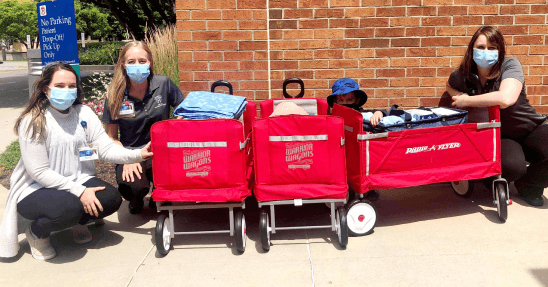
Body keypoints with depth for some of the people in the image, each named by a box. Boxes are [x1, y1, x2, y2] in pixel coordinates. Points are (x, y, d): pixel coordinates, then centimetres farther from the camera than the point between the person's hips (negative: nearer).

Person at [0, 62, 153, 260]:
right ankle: (36, 232, 1)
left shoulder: (84, 113, -1)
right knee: (70, 207, -35)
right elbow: (40, 172, -18)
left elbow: (107, 149, -9)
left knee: (112, 198, -21)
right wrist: (79, 192, -25)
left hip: (77, 181, 5)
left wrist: (137, 155, -27)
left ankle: (78, 222, 13)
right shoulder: (32, 122, -16)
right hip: (36, 190, -5)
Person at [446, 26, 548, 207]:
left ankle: (528, 184, 2)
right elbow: (450, 86, 21)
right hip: (498, 136, 0)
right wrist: (458, 95, -2)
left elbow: (505, 99, -35)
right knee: (511, 165, -36)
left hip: (531, 128, 0)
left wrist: (466, 101, -24)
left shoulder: (510, 65, -15)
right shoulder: (463, 76, -6)